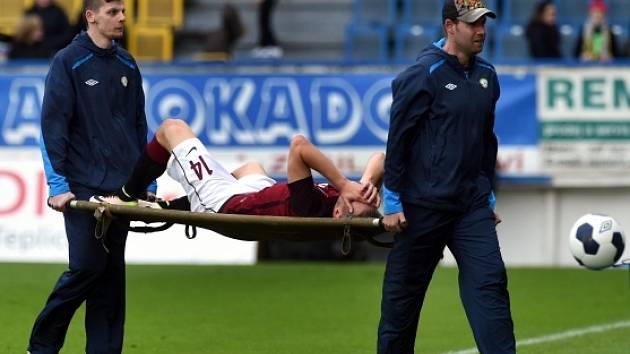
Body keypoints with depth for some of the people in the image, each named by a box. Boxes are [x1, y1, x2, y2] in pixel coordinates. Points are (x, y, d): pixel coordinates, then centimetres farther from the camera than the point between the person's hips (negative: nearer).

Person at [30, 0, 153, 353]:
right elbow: (53, 125, -7)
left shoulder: (127, 65, 14)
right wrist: (58, 185, -13)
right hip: (83, 187, -5)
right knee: (86, 267, -9)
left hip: (121, 187, 5)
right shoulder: (68, 62, -4)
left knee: (112, 271, 4)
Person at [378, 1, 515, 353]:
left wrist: (487, 195, 20)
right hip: (423, 205, -5)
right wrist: (393, 201, -10)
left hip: (472, 206, 5)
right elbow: (398, 139, -9)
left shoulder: (486, 76, 9)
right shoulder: (423, 74, -10)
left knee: (490, 284, -9)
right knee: (403, 295, 5)